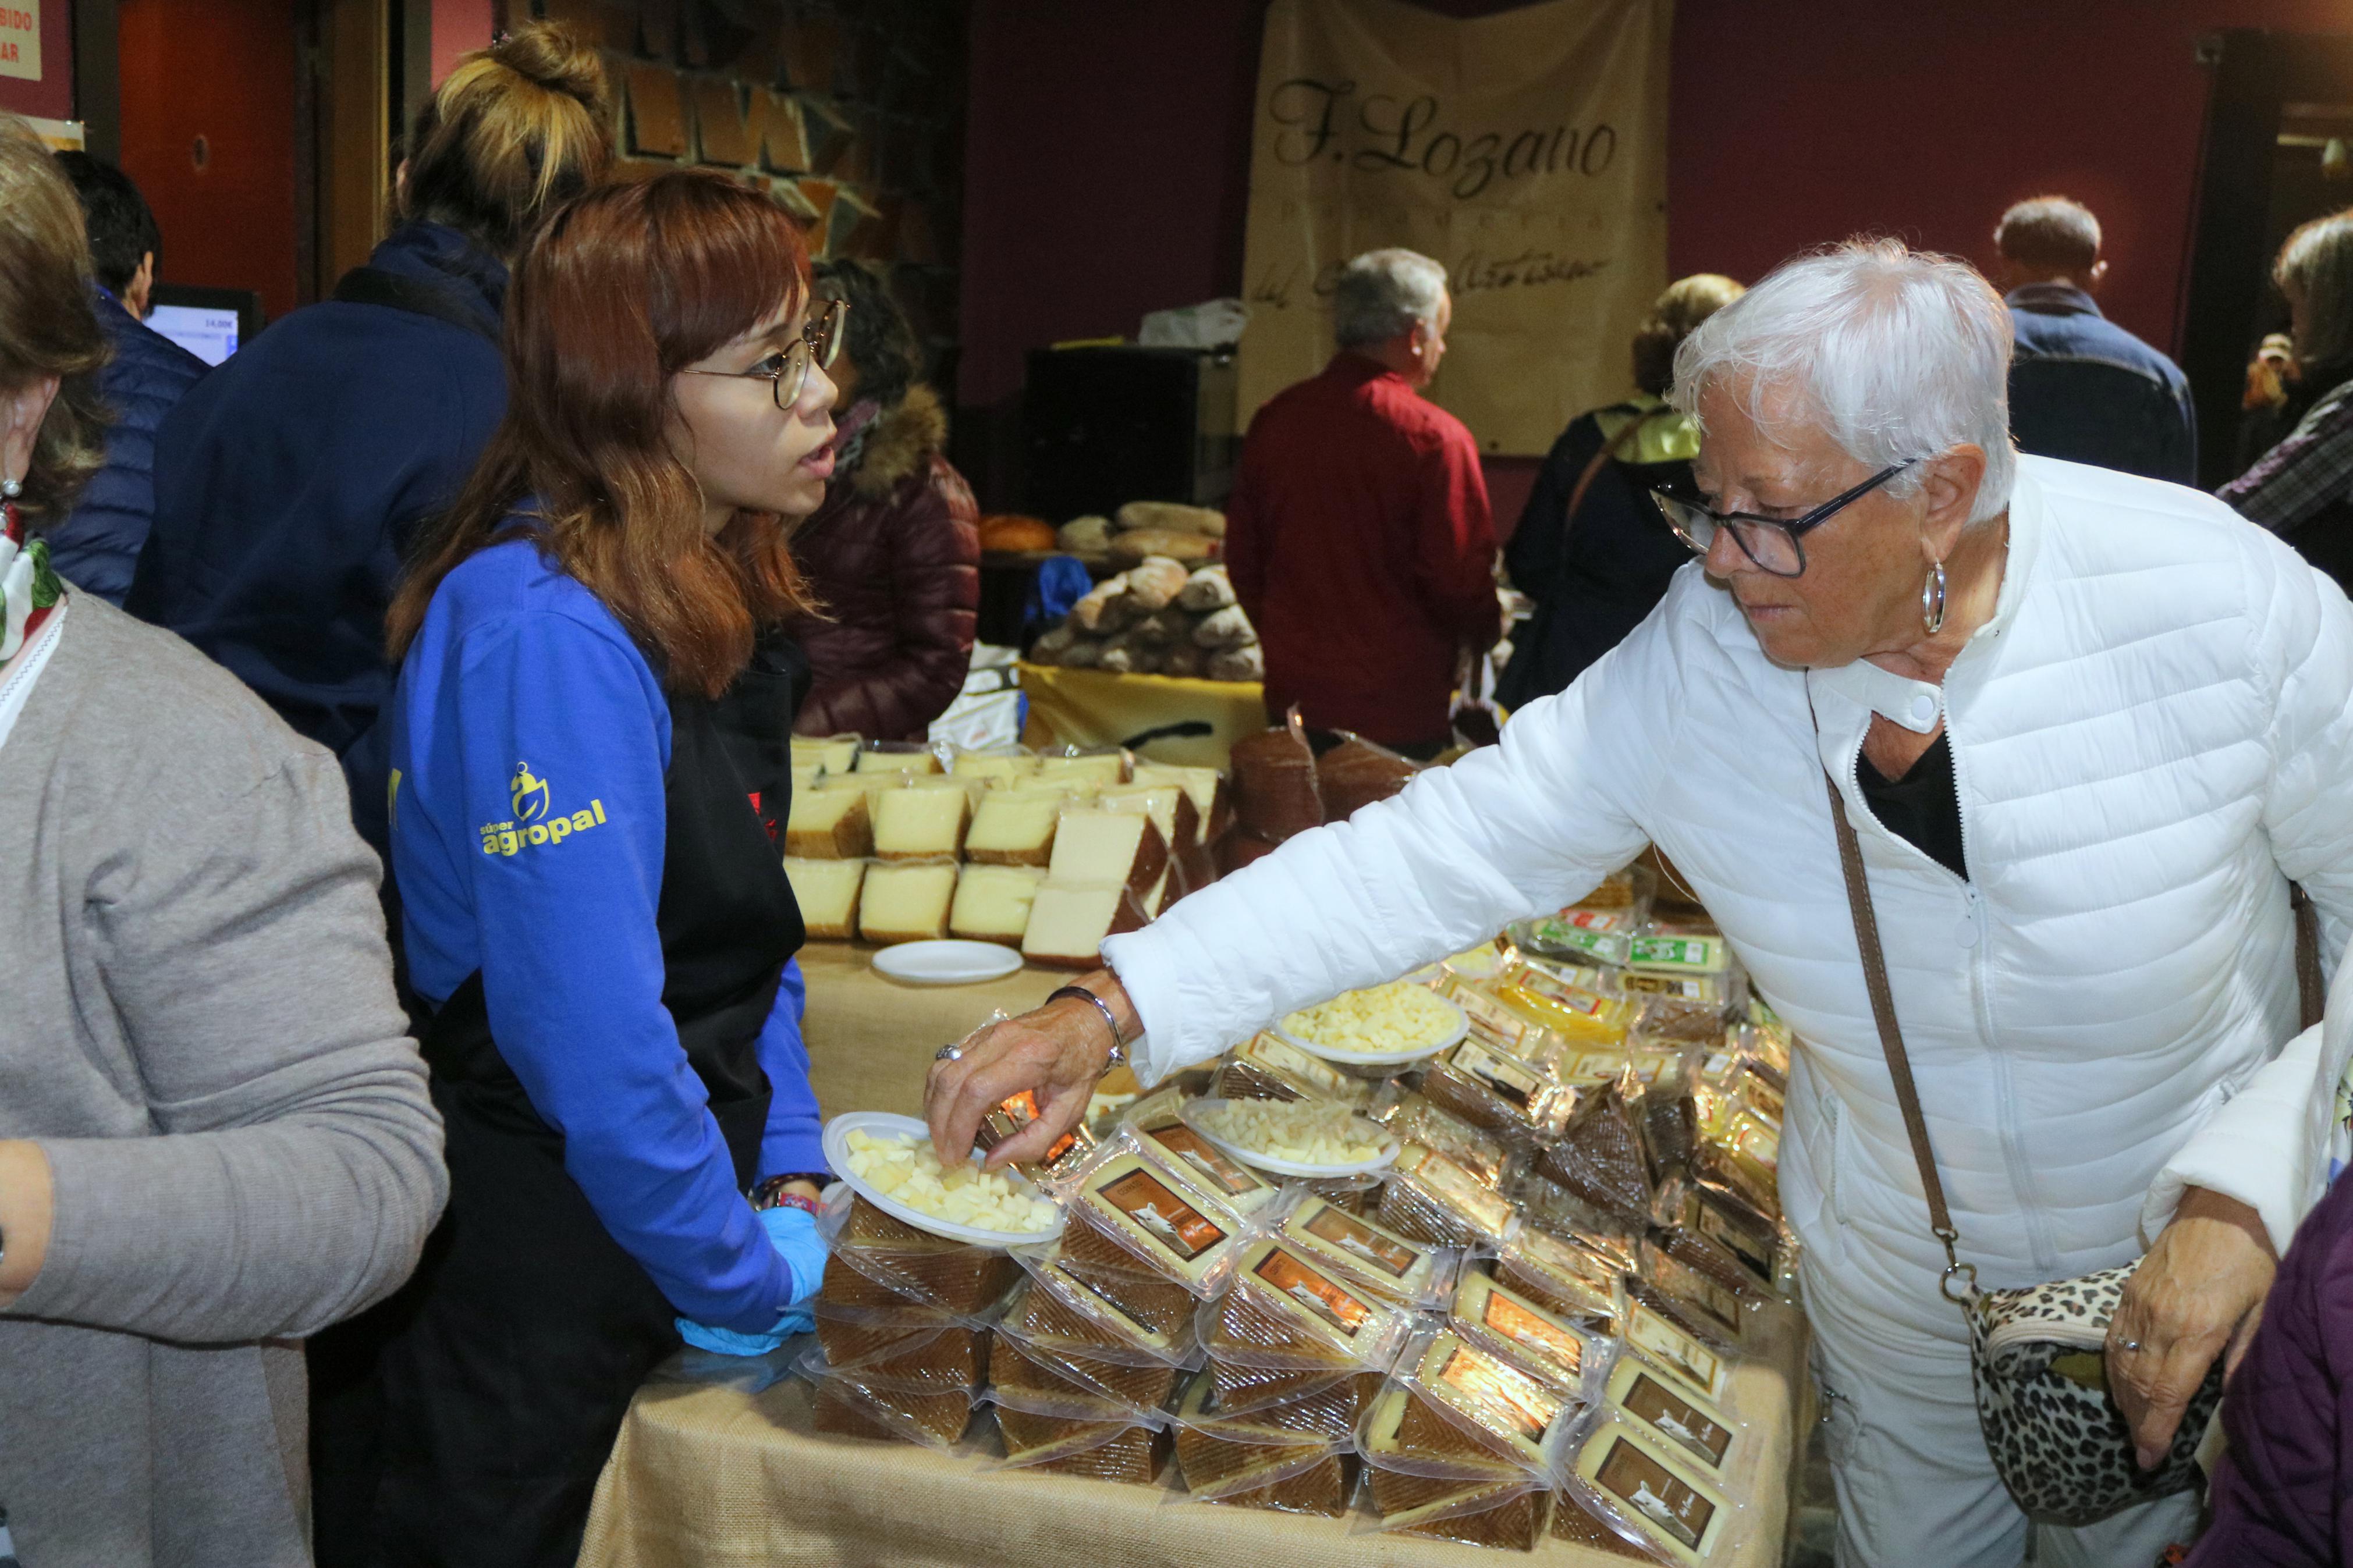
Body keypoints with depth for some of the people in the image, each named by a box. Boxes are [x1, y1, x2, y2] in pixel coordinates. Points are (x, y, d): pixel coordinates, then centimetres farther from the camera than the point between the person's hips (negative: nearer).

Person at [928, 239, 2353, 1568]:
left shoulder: (2216, 604, -26)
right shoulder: (1700, 660, -20)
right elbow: (1441, 851, -20)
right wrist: (1114, 1013, -27)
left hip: (2186, 1268, -1)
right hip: (1898, 1283, 2)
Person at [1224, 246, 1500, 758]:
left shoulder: (1275, 417, 1)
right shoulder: (1433, 437, -15)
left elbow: (1242, 555, 10)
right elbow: (1460, 578, -13)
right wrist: (1486, 632, 9)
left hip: (1292, 698, 5)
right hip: (1395, 714, -5)